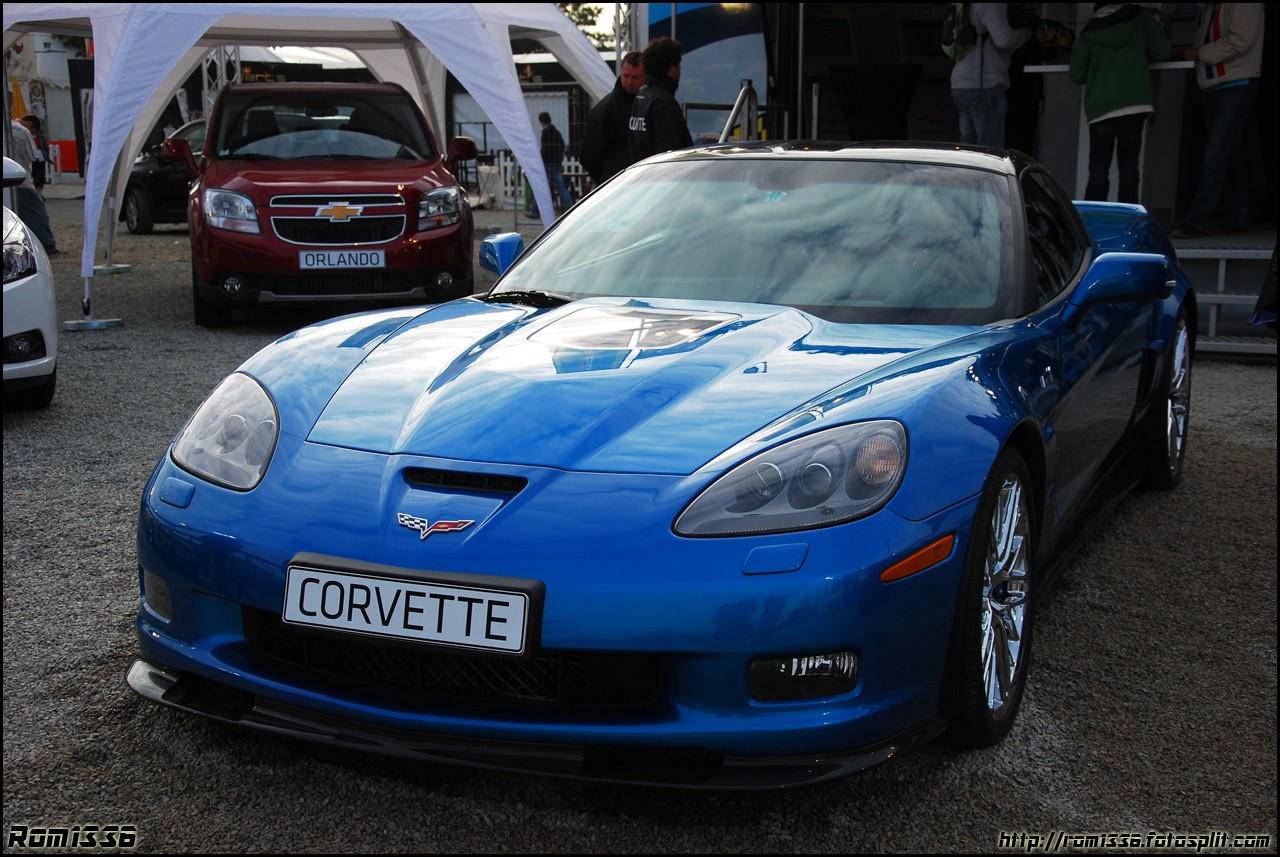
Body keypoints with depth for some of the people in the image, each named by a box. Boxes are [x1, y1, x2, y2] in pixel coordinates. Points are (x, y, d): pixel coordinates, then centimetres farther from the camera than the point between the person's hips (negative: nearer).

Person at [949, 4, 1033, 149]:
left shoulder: (969, 7, 19)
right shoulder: (991, 5, -8)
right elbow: (1004, 39, -17)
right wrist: (1023, 35, 3)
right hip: (984, 87, -9)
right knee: (991, 153, -8)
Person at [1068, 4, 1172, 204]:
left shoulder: (1090, 33, 11)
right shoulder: (1140, 17, 11)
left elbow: (1076, 75, 7)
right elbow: (1163, 51, 5)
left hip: (1100, 106, 0)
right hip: (1135, 101, 0)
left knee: (1098, 169, 1)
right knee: (1128, 166, 4)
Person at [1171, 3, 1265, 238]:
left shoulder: (1244, 5, -10)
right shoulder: (1208, 8, 16)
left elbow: (1241, 40, -20)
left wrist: (1199, 53, -13)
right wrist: (1188, 52, 1)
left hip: (1237, 86, -9)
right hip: (1213, 89, 9)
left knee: (1215, 159, -13)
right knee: (1229, 159, 10)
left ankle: (1194, 222, -16)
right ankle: (1236, 220, 15)